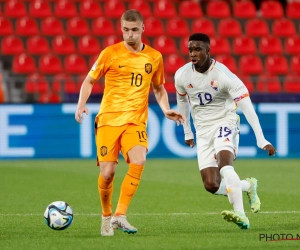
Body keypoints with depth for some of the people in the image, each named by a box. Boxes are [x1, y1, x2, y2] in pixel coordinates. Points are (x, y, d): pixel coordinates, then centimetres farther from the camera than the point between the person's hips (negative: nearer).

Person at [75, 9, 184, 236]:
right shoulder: (110, 53, 1)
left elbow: (159, 88, 22)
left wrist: (166, 110, 4)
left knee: (139, 161, -25)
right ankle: (106, 216, 19)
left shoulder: (154, 57, 8)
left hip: (136, 121, 1)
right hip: (108, 119, -1)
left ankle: (120, 216, -20)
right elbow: (89, 81, 9)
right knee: (107, 173, -8)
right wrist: (81, 105, -7)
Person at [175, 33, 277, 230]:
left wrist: (262, 140, -23)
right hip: (203, 130, 5)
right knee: (211, 186, -6)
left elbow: (247, 108, -19)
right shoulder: (182, 75, -5)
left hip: (225, 123, -5)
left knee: (224, 162, -34)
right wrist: (187, 132, 23)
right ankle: (249, 186, 21)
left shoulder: (223, 75, -19)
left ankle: (240, 214, -41)